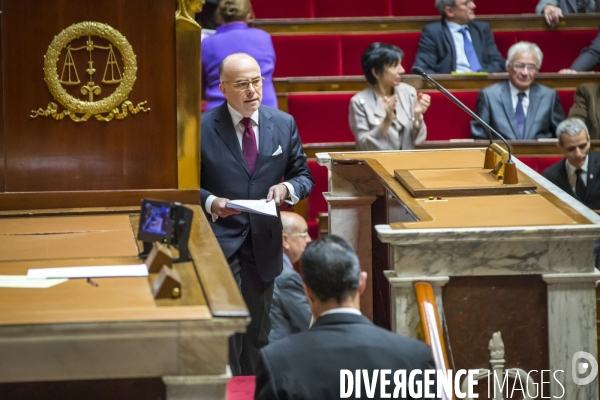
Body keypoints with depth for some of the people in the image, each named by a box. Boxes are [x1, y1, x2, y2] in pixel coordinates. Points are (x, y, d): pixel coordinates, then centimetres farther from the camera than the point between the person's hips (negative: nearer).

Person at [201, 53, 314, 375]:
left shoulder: (284, 124, 4)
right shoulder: (203, 127, -7)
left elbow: (304, 177, 9)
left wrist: (287, 188, -13)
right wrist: (210, 202, -21)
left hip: (264, 243, 4)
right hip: (220, 242, -4)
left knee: (258, 334, 16)